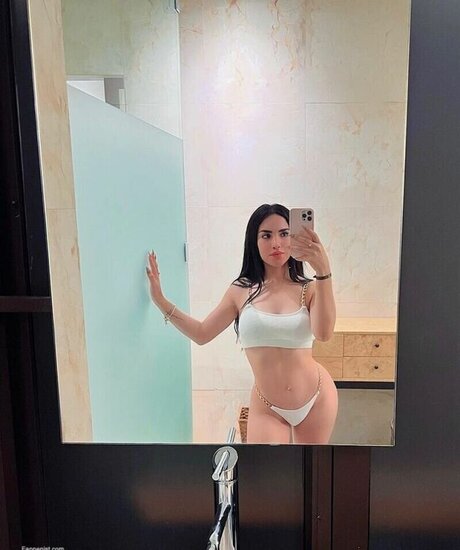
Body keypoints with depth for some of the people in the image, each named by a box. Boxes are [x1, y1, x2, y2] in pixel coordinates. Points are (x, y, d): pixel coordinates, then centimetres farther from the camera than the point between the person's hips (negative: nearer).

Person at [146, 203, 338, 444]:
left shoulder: (309, 289, -9)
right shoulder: (241, 291, -4)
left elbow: (323, 333, -29)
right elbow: (201, 333, 4)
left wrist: (323, 270, -38)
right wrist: (160, 300, -2)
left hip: (316, 398, 0)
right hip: (266, 407, 0)